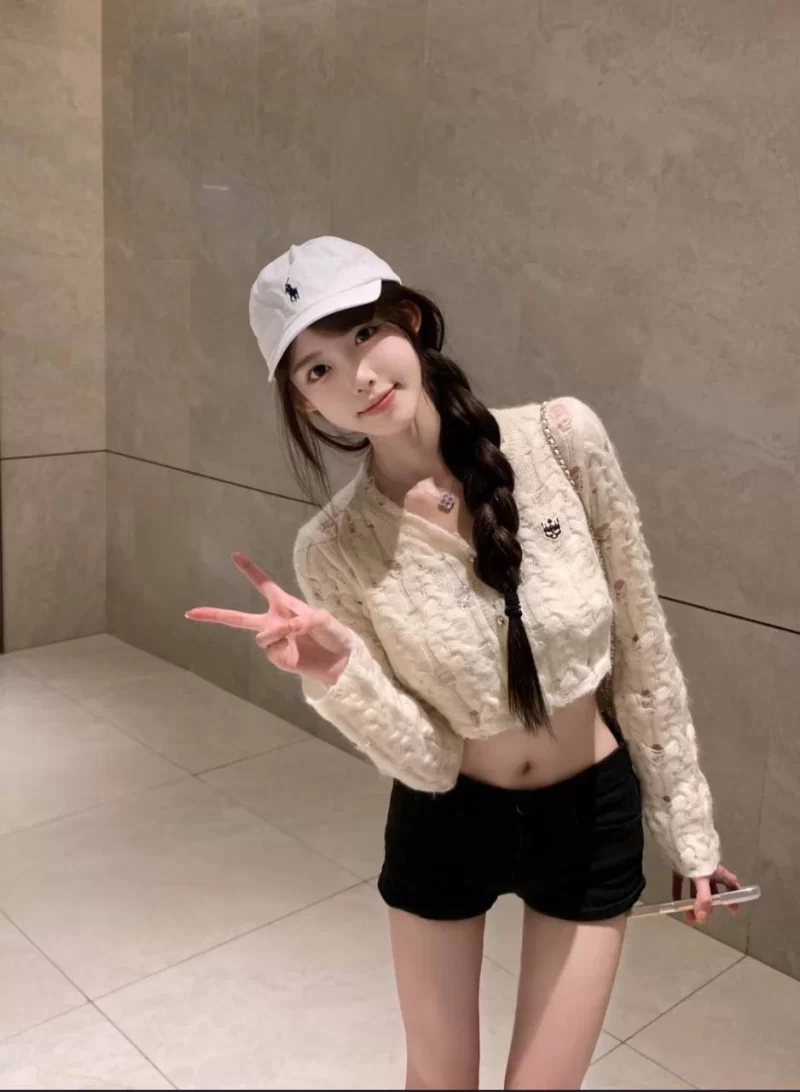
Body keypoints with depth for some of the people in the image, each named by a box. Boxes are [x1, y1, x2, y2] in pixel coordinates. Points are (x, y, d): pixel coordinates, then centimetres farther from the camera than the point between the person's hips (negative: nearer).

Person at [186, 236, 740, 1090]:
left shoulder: (562, 438, -19)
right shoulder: (333, 550, -19)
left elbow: (642, 643, -8)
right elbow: (427, 761, -17)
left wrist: (685, 818, -1)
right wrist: (335, 670, -36)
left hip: (592, 822, 0)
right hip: (444, 829, 0)